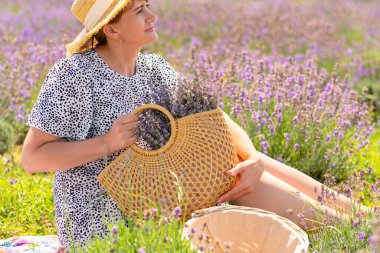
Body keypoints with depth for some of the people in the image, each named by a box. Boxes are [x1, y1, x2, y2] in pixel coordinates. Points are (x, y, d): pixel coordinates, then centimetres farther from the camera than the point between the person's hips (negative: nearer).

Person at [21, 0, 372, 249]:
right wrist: (107, 143, -26)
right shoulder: (75, 74, -17)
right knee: (229, 173, -18)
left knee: (243, 158, -5)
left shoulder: (152, 69, 3)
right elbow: (32, 158, -18)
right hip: (104, 220, -7)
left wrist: (253, 159, -22)